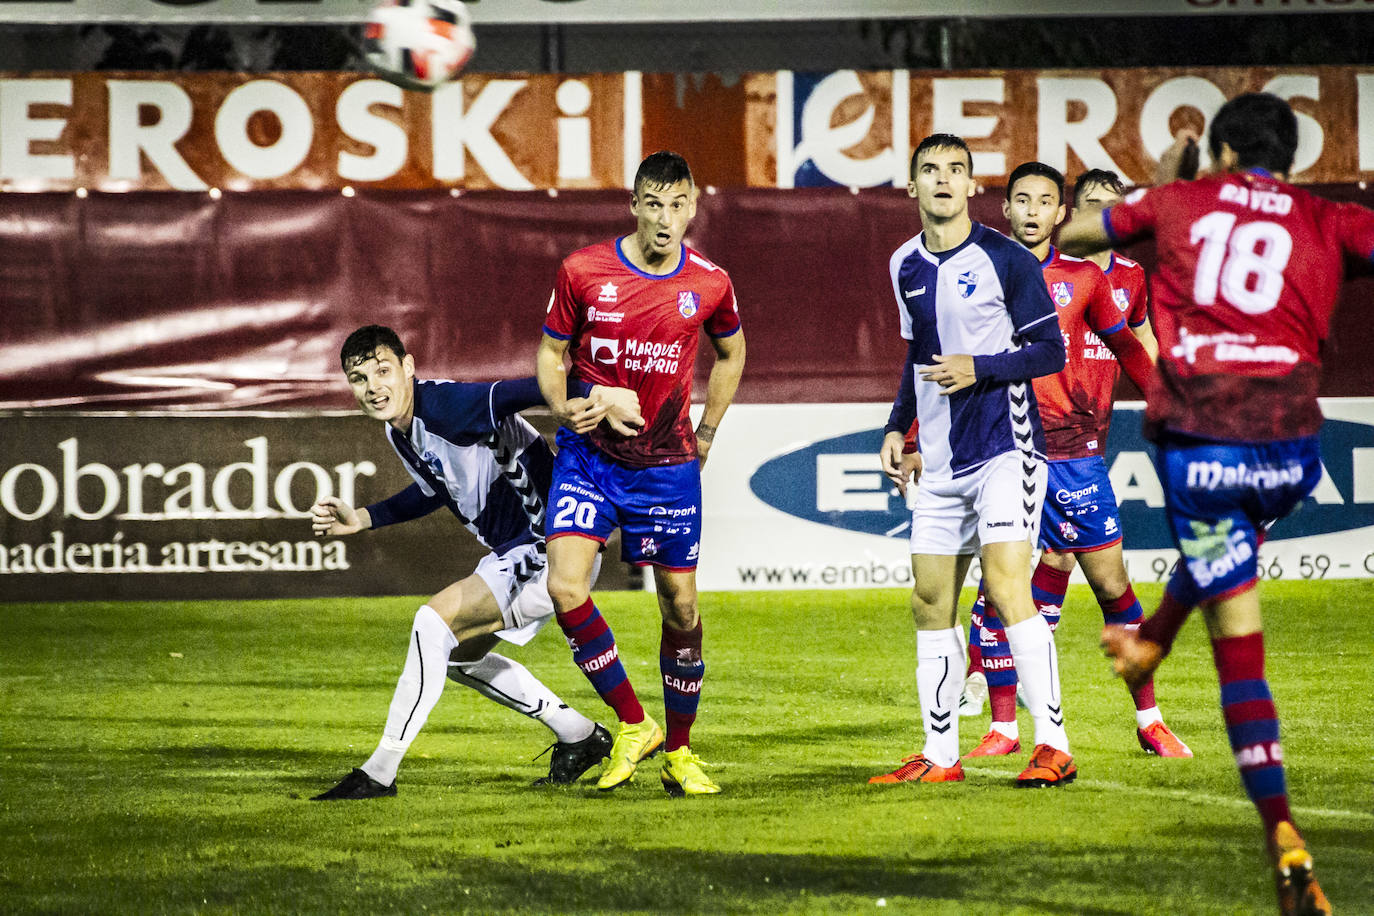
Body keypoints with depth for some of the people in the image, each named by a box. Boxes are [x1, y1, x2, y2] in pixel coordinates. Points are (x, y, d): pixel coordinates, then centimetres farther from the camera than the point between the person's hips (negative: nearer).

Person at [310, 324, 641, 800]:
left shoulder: (446, 405, -24)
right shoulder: (399, 431, 5)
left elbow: (524, 391, -39)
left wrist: (597, 397, -57)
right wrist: (361, 520, 18)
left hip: (549, 546, -11)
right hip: (514, 549, 11)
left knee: (434, 622, -20)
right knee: (458, 653, 22)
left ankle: (379, 773, -16)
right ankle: (580, 737, 32)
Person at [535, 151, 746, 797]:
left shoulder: (709, 284, -4)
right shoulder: (583, 271, -8)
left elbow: (730, 353, 17)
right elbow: (551, 351, 6)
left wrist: (705, 434, 12)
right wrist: (565, 408, -13)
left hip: (668, 464, 1)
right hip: (589, 455, -1)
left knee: (681, 607, 4)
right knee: (565, 588, -18)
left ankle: (678, 752, 22)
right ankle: (632, 726, -2)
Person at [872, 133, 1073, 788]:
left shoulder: (1005, 260, -7)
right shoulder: (906, 267, 12)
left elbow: (1051, 351, -6)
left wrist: (979, 369, -18)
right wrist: (899, 430, 17)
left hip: (1005, 445, -7)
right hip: (939, 460, 7)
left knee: (1007, 586, -18)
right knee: (930, 603, 6)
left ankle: (1053, 744, -18)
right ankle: (939, 755, 14)